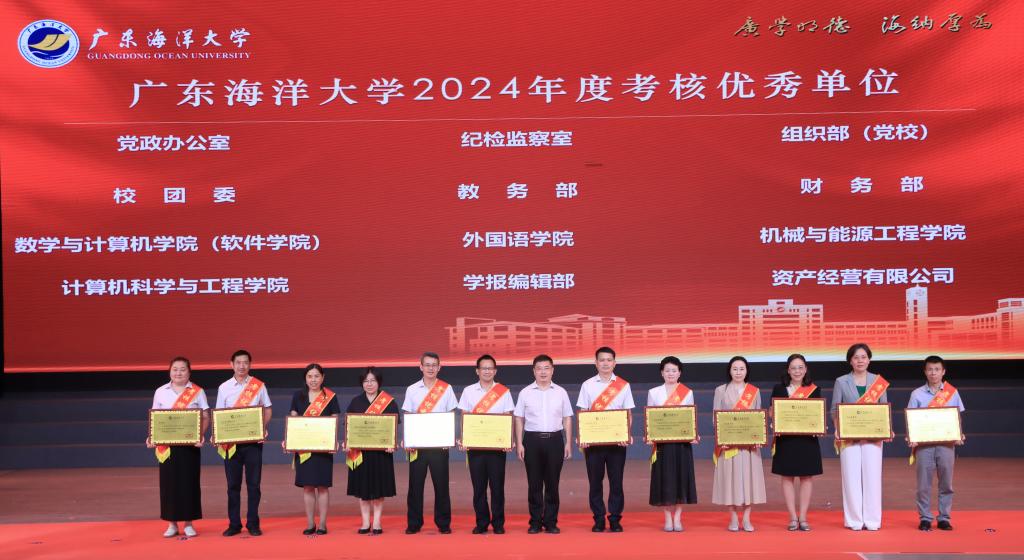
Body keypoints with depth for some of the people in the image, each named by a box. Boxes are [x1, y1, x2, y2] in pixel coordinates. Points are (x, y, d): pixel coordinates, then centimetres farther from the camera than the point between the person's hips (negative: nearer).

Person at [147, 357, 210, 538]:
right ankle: (172, 524, 11)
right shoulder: (161, 392, 7)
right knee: (169, 482, 2)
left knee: (189, 482, 0)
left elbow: (205, 417, 1)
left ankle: (189, 524, 10)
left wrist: (201, 435, -16)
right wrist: (151, 437, -6)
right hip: (166, 445, 1)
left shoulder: (197, 392, 2)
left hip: (190, 443, -1)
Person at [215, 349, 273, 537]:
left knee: (253, 483, 1)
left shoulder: (259, 386, 4)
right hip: (231, 441, 1)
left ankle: (253, 523, 9)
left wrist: (263, 427, -9)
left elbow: (267, 410, 9)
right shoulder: (224, 388, 5)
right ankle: (234, 524, 11)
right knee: (233, 484, 4)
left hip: (253, 440, -1)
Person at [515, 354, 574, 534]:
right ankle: (535, 522, 10)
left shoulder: (561, 392, 8)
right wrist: (519, 444, 0)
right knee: (534, 483, 2)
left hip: (555, 440, 1)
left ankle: (551, 522, 10)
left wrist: (568, 443, 4)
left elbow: (567, 419, 10)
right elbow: (519, 419, 6)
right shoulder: (525, 393, 5)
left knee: (552, 483, 3)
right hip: (532, 440, 0)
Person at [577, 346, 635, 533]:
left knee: (616, 480, 2)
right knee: (595, 480, 3)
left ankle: (615, 519, 9)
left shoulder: (623, 385, 5)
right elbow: (582, 413, 5)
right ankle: (598, 519, 10)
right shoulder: (587, 385, 6)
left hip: (617, 440, 0)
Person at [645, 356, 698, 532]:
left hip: (682, 442, 0)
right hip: (662, 442, 0)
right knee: (665, 479, 0)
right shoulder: (654, 392, 6)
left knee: (681, 477, 0)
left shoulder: (687, 393, 7)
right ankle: (668, 518, 8)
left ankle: (677, 518, 8)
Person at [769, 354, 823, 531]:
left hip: (807, 439, 0)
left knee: (807, 477, 2)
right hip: (786, 440, 0)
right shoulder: (779, 389, 4)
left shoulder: (814, 390, 6)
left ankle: (803, 518, 10)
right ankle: (793, 518, 9)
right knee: (787, 477, 1)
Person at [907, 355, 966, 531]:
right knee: (924, 484, 0)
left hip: (946, 443, 1)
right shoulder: (917, 394, 4)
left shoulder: (952, 392, 6)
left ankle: (944, 518, 14)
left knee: (946, 483, 4)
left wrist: (959, 435, -8)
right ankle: (925, 518, 9)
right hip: (924, 444, -1)